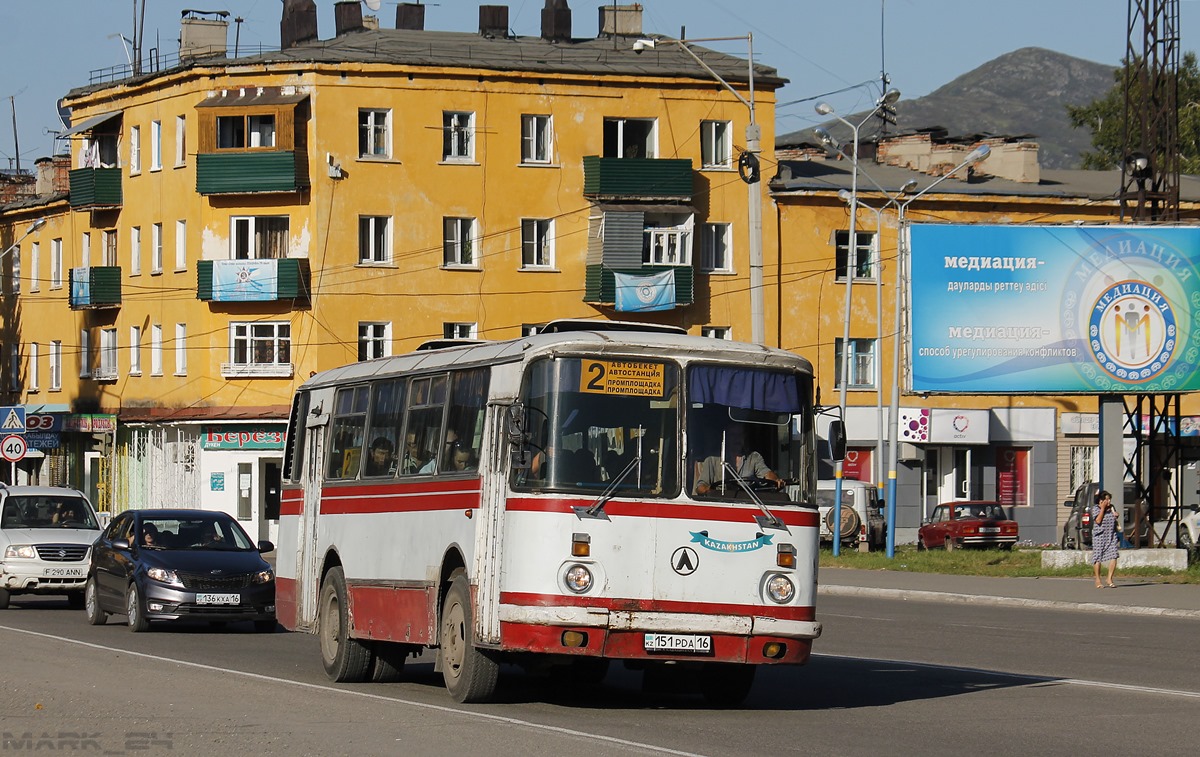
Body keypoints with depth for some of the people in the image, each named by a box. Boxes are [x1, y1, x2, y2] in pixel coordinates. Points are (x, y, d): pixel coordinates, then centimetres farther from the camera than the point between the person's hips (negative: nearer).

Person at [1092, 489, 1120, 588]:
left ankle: (1109, 580, 1)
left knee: (1113, 557, -8)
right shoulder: (1095, 508, -4)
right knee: (1097, 559, -1)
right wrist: (1103, 508, -14)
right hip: (1099, 536, -5)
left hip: (1111, 536, 5)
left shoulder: (1111, 508, 13)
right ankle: (1098, 581, 10)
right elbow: (1098, 520, -18)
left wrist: (1115, 516, 4)